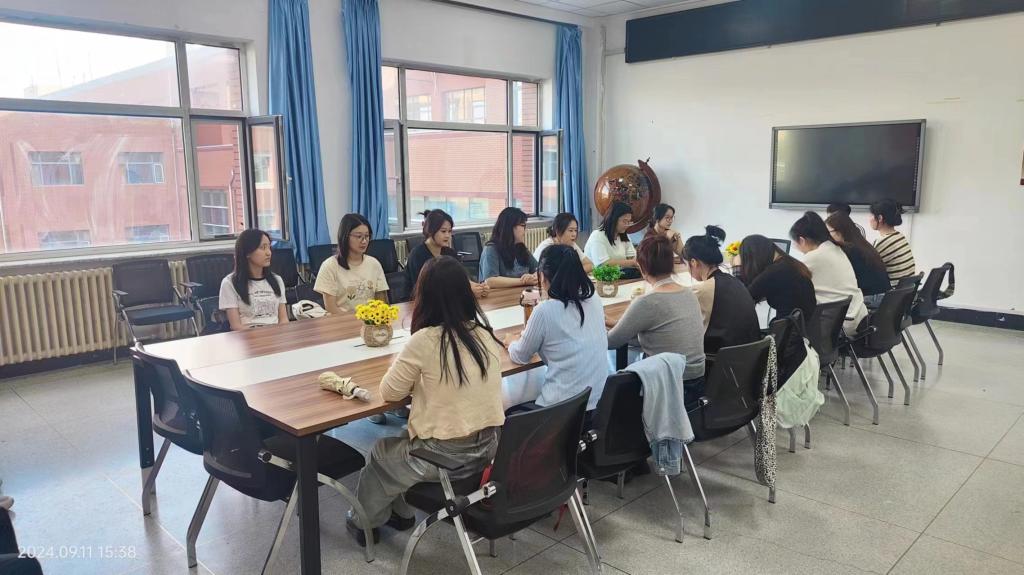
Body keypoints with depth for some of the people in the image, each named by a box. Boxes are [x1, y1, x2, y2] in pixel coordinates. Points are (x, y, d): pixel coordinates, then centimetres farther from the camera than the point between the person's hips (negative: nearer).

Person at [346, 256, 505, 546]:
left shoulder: (425, 340, -21)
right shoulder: (486, 333, -2)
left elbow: (389, 392, -7)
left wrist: (414, 375, 8)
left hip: (447, 454, -6)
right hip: (489, 445, 6)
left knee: (380, 454, 24)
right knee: (404, 441, 31)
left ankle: (365, 521, 45)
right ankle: (400, 511, 45)